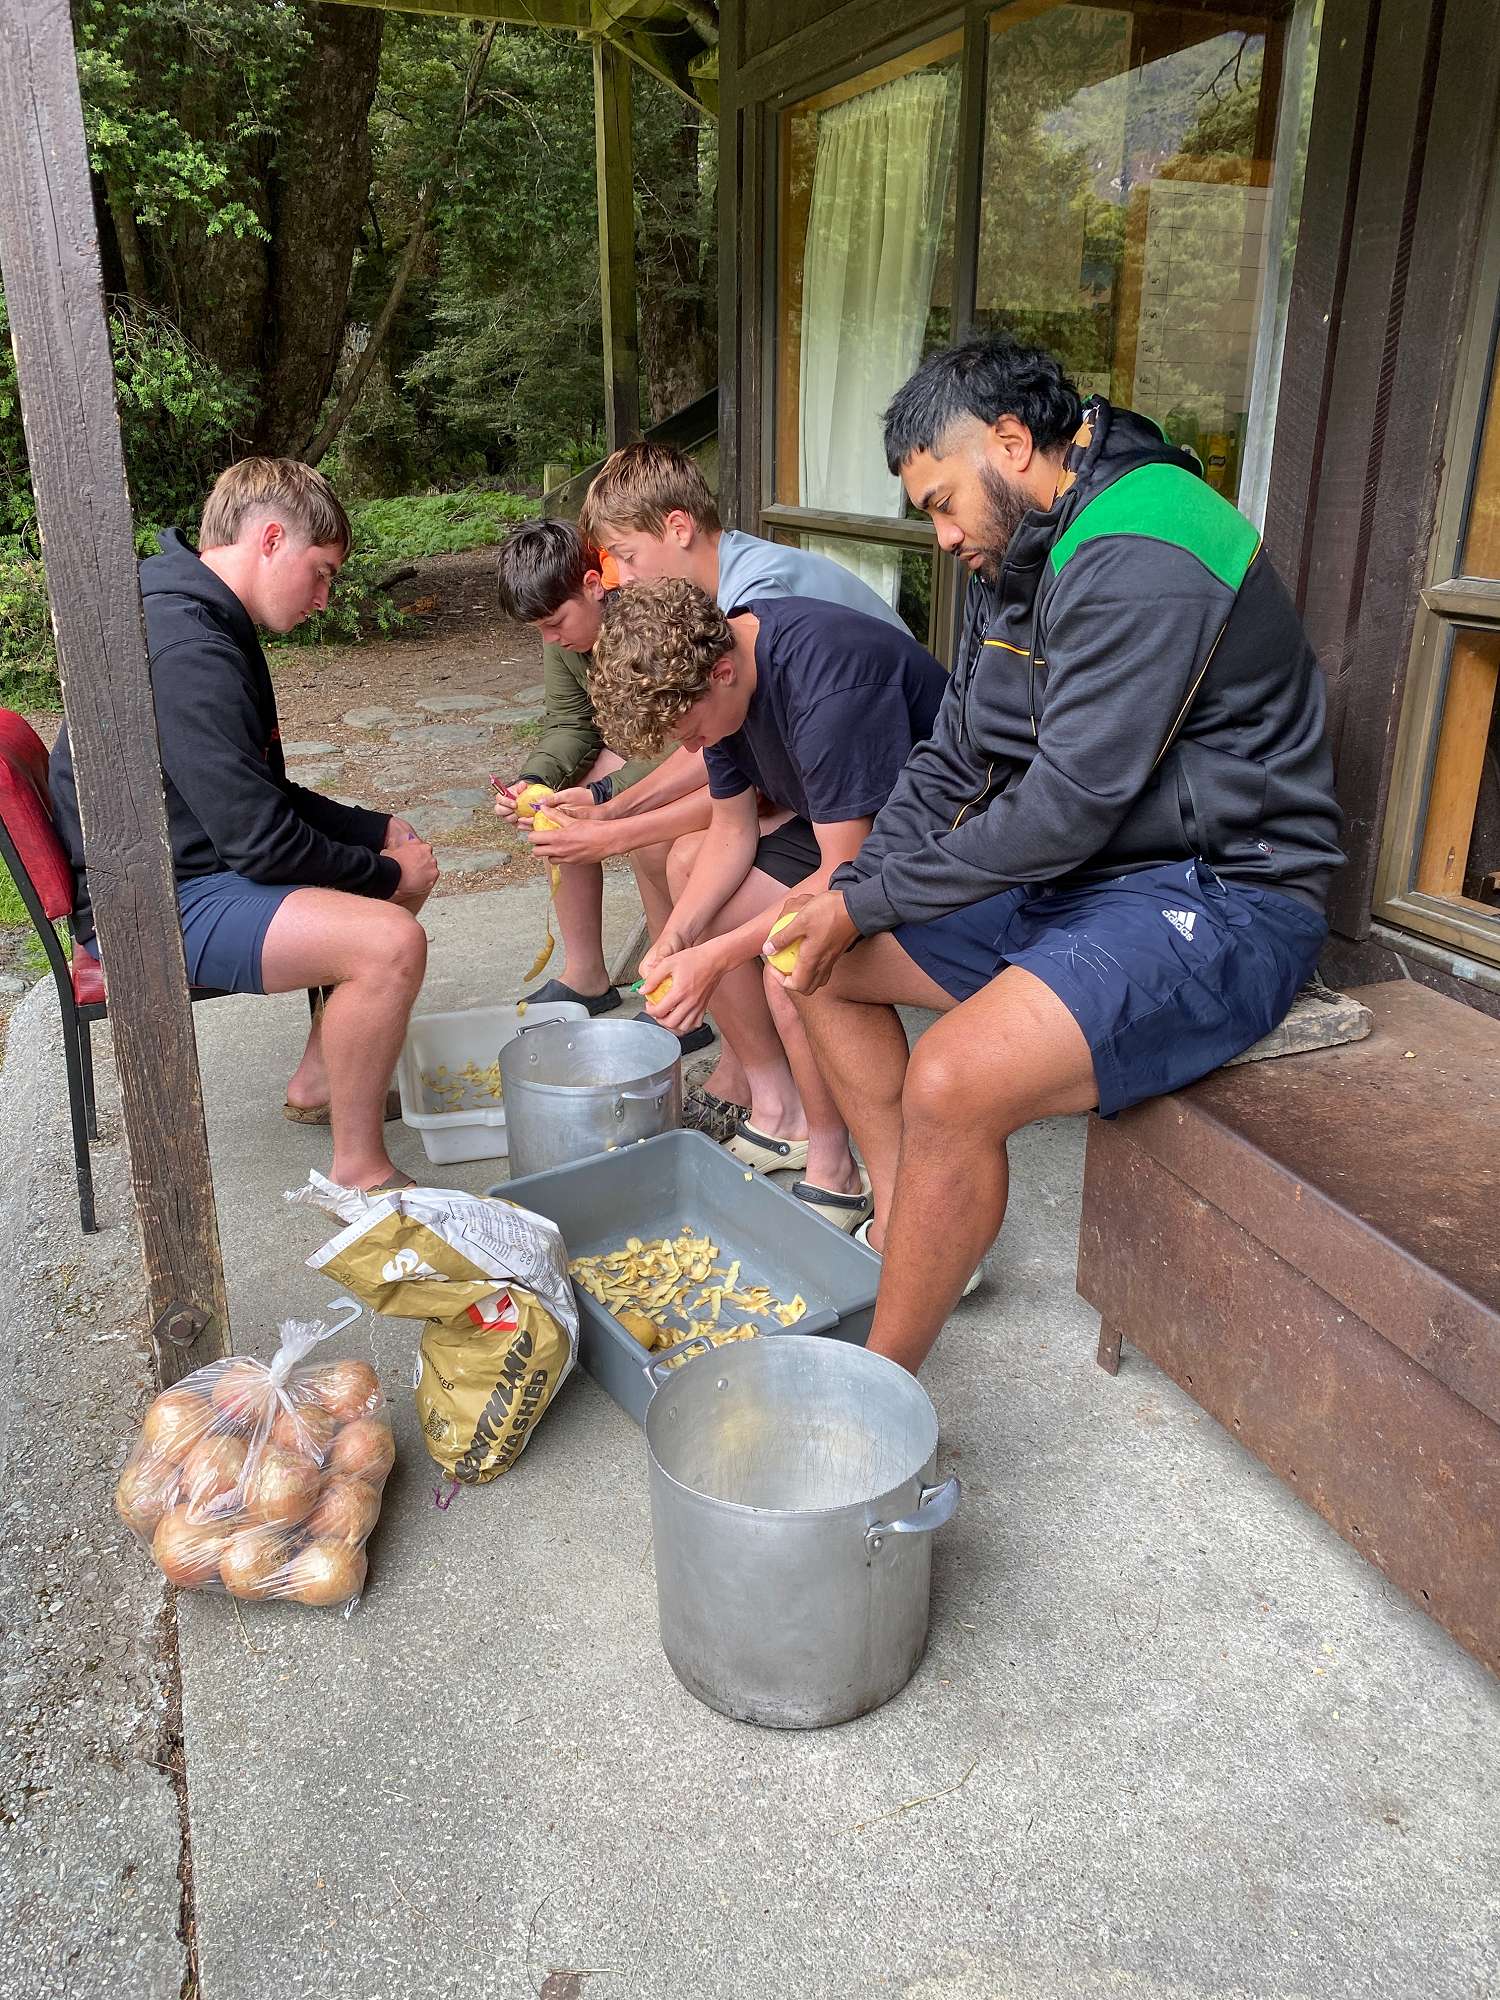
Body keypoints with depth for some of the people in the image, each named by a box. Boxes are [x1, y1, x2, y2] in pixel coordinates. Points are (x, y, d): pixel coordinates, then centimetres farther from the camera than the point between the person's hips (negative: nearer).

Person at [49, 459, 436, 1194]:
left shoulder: (206, 625, 10)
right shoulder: (186, 652, -24)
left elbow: (262, 796, 16)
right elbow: (261, 843, -25)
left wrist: (384, 835, 6)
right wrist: (385, 874, -10)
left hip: (200, 861, 11)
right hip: (156, 905, -11)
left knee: (404, 849, 17)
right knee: (389, 942, -28)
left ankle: (322, 1078, 22)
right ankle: (358, 1172, -11)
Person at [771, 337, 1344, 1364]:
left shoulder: (1140, 556, -20)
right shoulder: (1019, 557, 12)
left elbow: (1067, 808, -24)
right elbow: (950, 760, 13)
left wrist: (866, 903, -15)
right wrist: (847, 894, -2)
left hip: (1213, 896, -10)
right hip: (1066, 880, 10)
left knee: (950, 1085, -31)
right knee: (827, 964, 10)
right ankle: (905, 1230, 15)